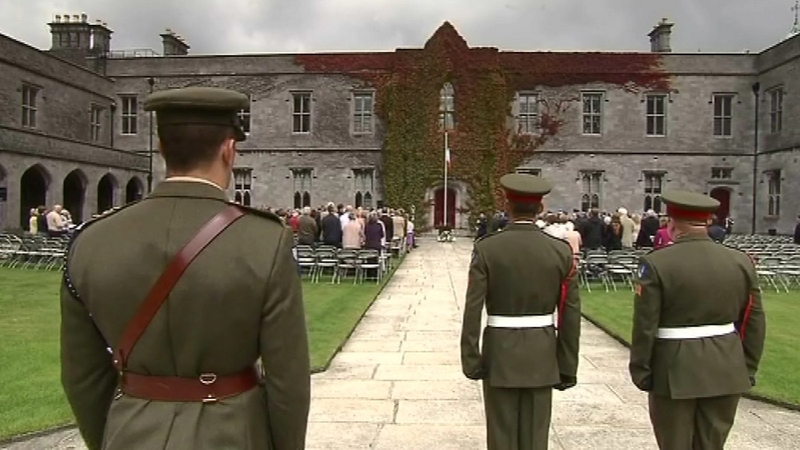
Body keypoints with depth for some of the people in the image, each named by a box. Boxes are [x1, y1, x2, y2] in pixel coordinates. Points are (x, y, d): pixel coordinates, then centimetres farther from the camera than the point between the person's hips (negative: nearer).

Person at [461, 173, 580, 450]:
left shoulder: (486, 249, -10)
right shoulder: (562, 251, -3)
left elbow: (472, 311, -12)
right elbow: (571, 316, -2)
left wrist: (470, 359, -4)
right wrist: (567, 367, 6)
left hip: (500, 355, -2)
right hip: (542, 357, 2)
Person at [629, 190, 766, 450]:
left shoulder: (656, 264, -13)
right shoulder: (741, 262, 1)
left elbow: (645, 327, -13)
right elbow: (754, 324, 6)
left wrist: (640, 370, -2)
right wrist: (748, 369, 15)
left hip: (675, 372, -4)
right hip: (726, 371, 4)